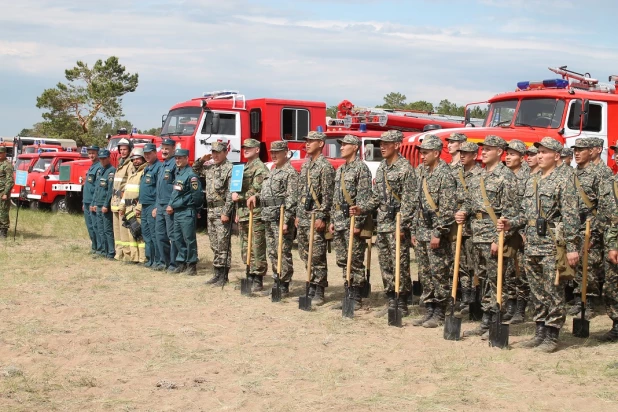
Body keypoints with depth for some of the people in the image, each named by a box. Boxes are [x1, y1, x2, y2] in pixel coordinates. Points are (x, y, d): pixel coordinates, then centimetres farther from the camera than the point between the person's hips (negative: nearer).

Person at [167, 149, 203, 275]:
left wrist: (174, 205, -10)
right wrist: (171, 205, 2)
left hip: (187, 212, -9)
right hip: (177, 212, 9)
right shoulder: (177, 173, 14)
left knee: (189, 239, -3)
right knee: (178, 239, 13)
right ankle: (181, 263, 21)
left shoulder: (191, 175, -14)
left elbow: (196, 196, -18)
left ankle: (191, 265, 2)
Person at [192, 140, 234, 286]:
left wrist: (226, 213, -20)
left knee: (223, 245, -5)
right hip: (210, 211, 8)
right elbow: (195, 171, 32)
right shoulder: (209, 167, 13)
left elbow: (231, 193, -17)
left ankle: (223, 276, -1)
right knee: (214, 245, 12)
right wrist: (201, 160, 13)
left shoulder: (229, 168, -11)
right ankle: (217, 274, 18)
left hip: (222, 210, -8)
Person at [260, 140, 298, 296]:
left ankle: (284, 286, -3)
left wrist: (286, 221, -20)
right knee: (272, 252, 12)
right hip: (268, 219, 9)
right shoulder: (272, 172, 20)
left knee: (283, 252, -6)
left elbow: (292, 199, -15)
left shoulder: (290, 173, -9)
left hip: (281, 218, -9)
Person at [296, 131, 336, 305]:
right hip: (303, 217, 9)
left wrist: (321, 218, -19)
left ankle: (319, 291, 0)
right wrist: (298, 215, 17)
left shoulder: (325, 167, -10)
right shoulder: (305, 165, 16)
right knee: (305, 255, 11)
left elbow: (327, 196, -15)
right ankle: (312, 285, 19)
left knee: (317, 256, -5)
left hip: (316, 218, -9)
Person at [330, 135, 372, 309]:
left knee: (355, 262, -4)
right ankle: (348, 294, 17)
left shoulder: (361, 168, -9)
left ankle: (357, 299, 1)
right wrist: (333, 221, 16)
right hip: (340, 222, 9)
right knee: (343, 261, 10)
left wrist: (358, 223, -20)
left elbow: (364, 199, -15)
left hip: (352, 222, -9)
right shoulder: (340, 170, 17)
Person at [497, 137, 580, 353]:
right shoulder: (531, 182, 16)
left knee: (554, 292, -1)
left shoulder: (563, 181, -6)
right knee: (537, 293, 12)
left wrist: (572, 247, -16)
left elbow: (570, 217, -11)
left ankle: (552, 336, 5)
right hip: (532, 246, 7)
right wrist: (510, 223, 2)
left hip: (553, 247, -7)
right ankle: (540, 332, 20)